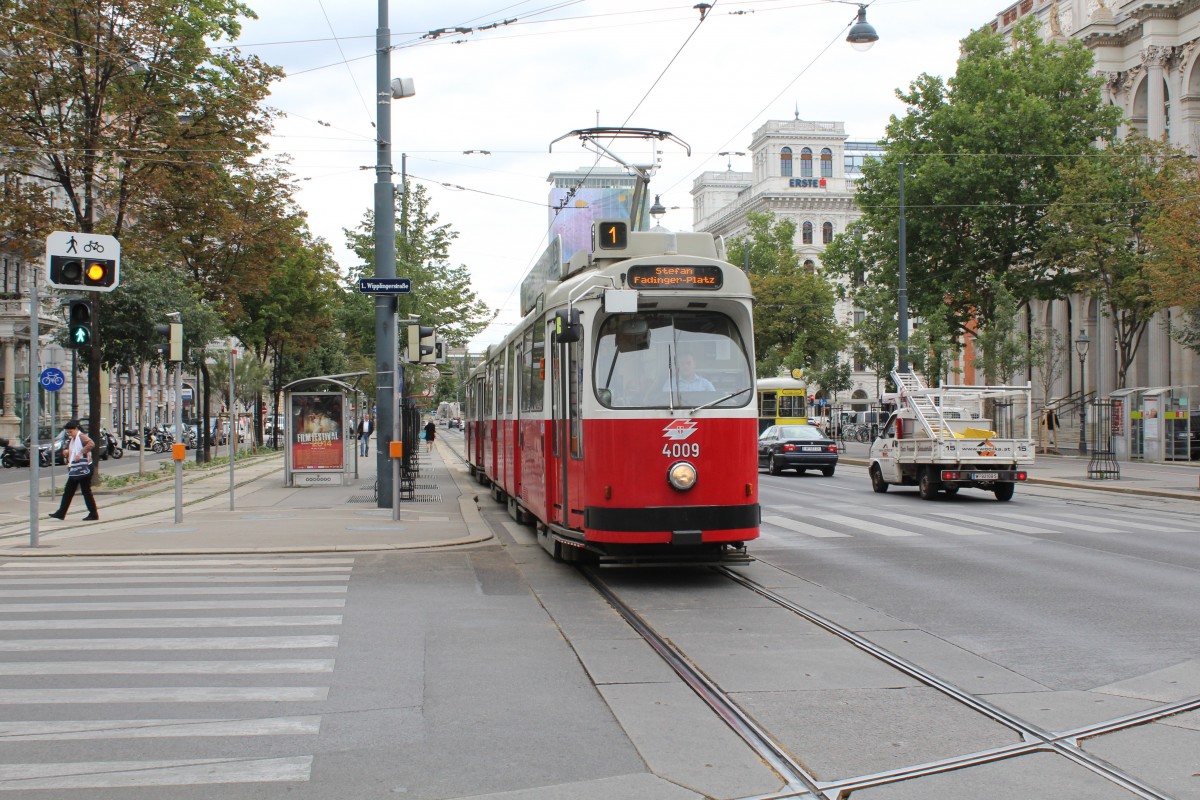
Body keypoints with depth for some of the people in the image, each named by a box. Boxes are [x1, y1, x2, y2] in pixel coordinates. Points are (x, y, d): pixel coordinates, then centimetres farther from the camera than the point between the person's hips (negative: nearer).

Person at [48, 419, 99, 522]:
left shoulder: (81, 436, -12)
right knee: (68, 492, 9)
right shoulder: (72, 440, 17)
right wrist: (66, 451, 6)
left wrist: (81, 453, -30)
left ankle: (93, 514, 1)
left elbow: (91, 444, -31)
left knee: (86, 492, -5)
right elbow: (66, 451, 30)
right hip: (74, 470, 10)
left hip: (83, 469, -10)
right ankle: (61, 513, 13)